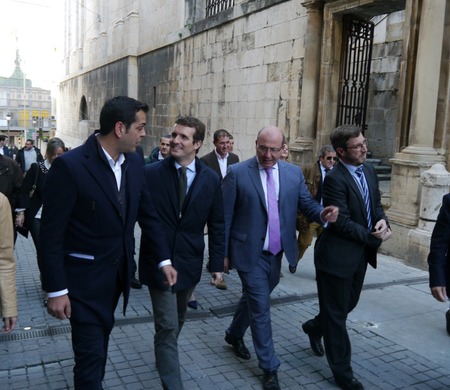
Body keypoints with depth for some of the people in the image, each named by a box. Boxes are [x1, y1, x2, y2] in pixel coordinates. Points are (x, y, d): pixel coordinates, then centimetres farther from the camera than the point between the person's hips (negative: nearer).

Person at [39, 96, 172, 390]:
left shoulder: (134, 162, -2)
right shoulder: (69, 166, -22)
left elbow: (148, 213, 6)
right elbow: (51, 234, -18)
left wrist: (165, 259, 3)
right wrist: (56, 290, -16)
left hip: (118, 272, 7)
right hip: (84, 277, -6)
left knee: (101, 339, 25)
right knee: (91, 353, 2)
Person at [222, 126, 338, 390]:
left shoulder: (294, 173, 0)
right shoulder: (237, 173, -11)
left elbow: (307, 204, 2)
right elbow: (225, 216, -8)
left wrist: (323, 214, -22)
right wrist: (223, 253, -6)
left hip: (277, 253, 5)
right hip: (250, 253, -5)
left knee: (253, 300, 23)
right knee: (261, 309, 2)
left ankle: (234, 335, 50)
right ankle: (270, 368, 18)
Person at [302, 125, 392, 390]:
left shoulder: (368, 170, 5)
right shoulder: (335, 179, -21)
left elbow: (376, 203, 14)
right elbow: (342, 222, -23)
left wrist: (382, 220, -8)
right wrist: (375, 238, -14)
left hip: (361, 254, 8)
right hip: (338, 255, -8)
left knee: (349, 303, 23)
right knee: (336, 313, 7)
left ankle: (315, 327, 51)